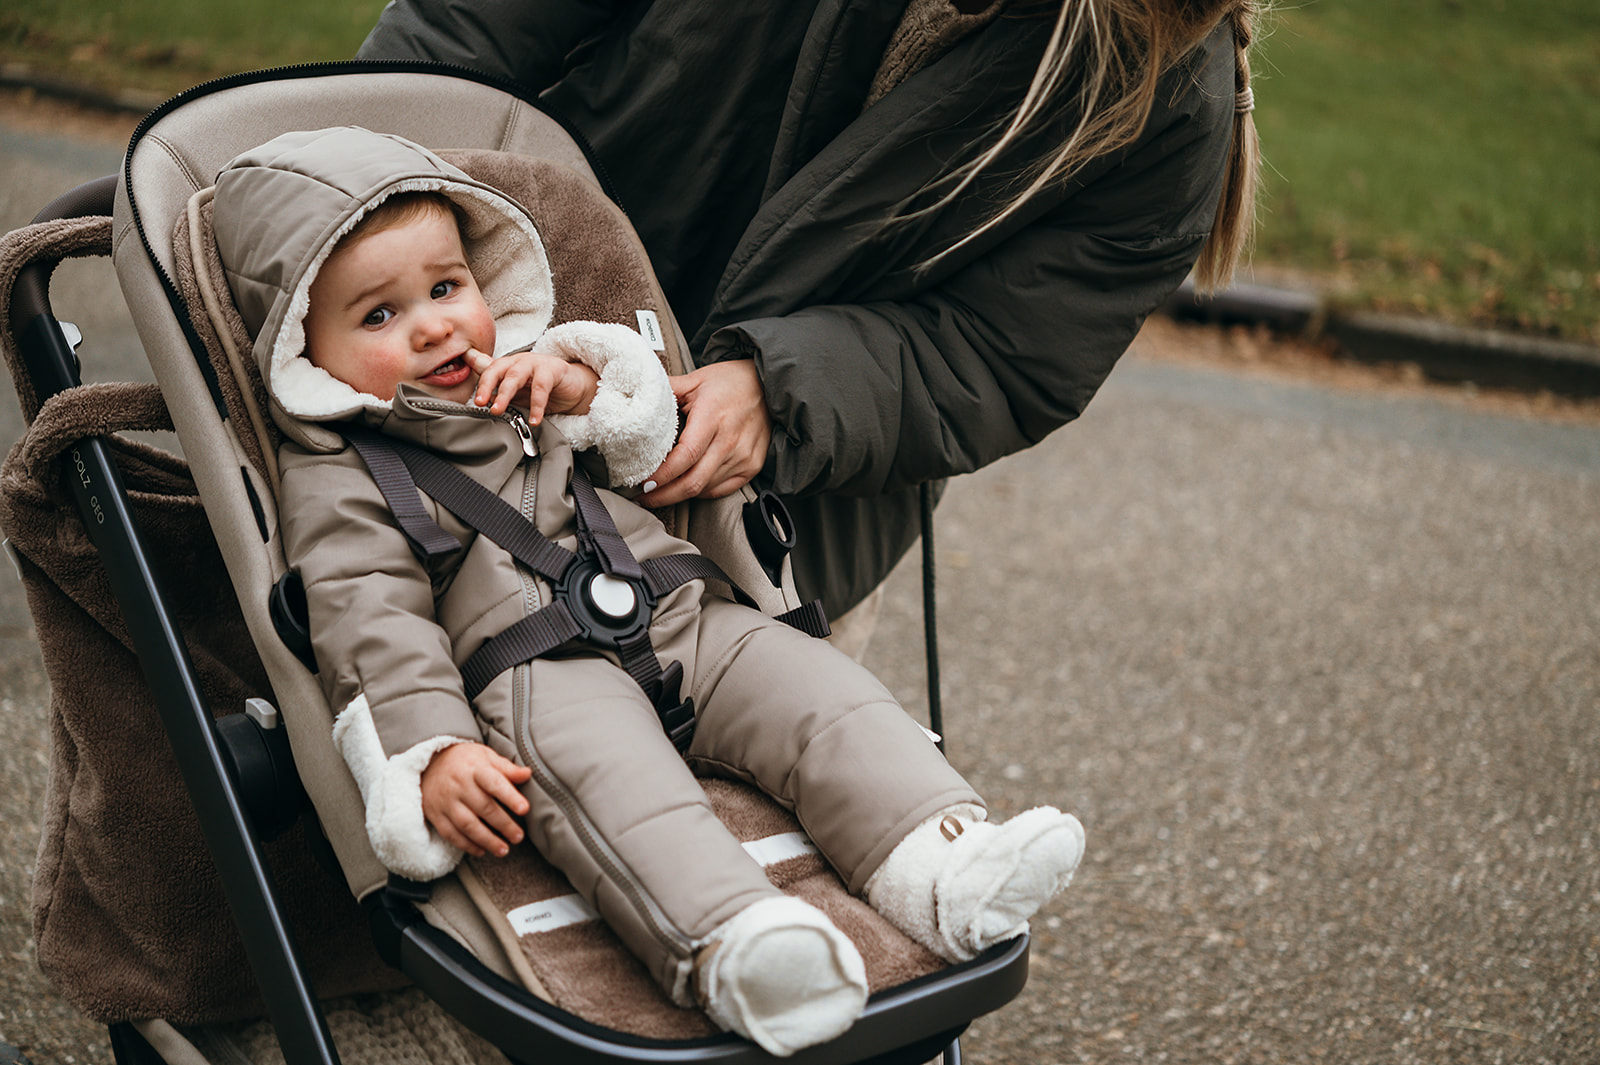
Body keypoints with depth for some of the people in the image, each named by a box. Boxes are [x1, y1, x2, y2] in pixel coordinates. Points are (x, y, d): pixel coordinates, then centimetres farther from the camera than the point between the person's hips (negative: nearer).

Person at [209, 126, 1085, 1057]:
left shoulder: (533, 369, 24)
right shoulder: (334, 478, 4)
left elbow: (658, 438, 25)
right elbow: (372, 625, -6)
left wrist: (582, 384, 3)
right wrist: (433, 750, -21)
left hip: (679, 624, 7)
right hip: (529, 673, -7)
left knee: (811, 682, -15)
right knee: (595, 759, -37)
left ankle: (941, 857, -29)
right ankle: (725, 944, -58)